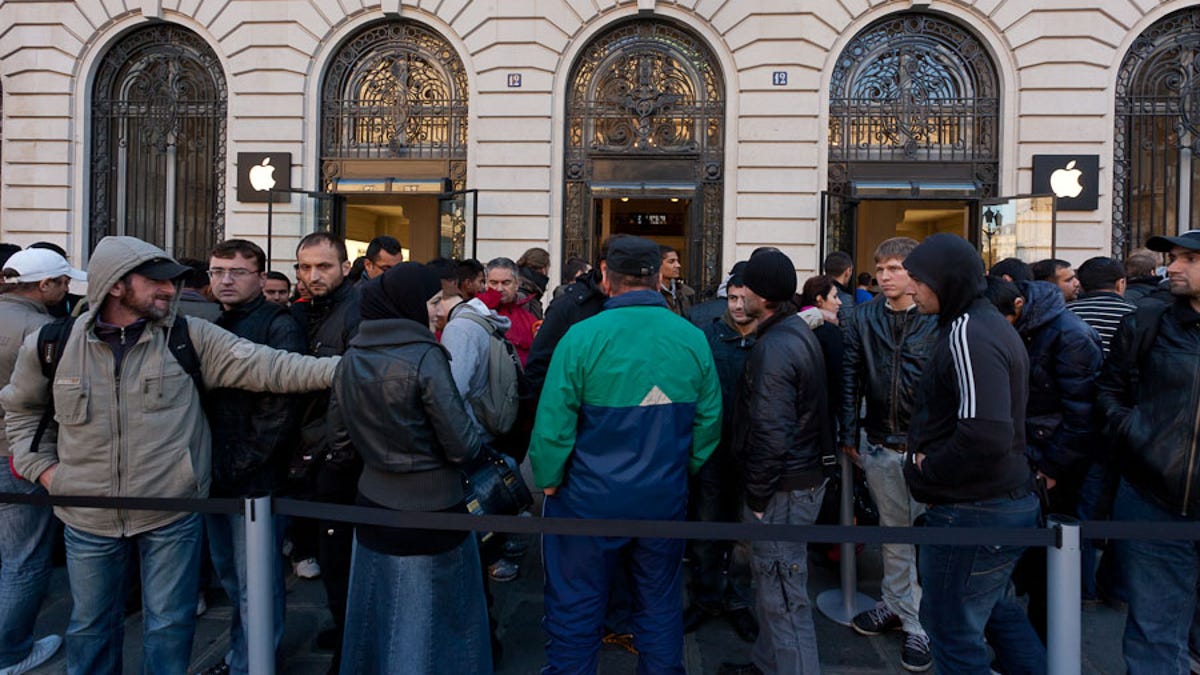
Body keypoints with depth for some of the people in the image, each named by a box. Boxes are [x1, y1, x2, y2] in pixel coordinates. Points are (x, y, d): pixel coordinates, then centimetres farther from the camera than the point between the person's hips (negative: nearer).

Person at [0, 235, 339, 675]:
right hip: (88, 520, 2)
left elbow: (266, 366, -18)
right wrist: (42, 466, 4)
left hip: (172, 518, -1)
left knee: (170, 627, 13)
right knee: (90, 628, 21)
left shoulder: (188, 336, -9)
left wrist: (339, 368, -29)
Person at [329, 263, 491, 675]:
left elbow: (341, 438, 8)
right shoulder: (425, 357, -19)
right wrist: (473, 459, 2)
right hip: (430, 510, -6)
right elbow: (463, 446, -19)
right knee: (430, 619, 11)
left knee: (377, 612, 20)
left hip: (372, 503, 6)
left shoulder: (351, 357, 0)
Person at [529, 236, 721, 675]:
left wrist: (548, 481, 0)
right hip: (665, 498, 3)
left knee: (575, 607, 13)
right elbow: (709, 421, 1)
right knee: (661, 606, 19)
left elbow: (553, 423, -15)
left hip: (590, 498, -3)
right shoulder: (693, 338, -4)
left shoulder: (582, 337, -15)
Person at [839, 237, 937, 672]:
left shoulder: (938, 319, -8)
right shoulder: (863, 319, 3)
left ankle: (920, 625, 17)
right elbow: (850, 379, 5)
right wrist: (848, 436, 3)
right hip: (880, 448, 4)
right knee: (893, 534, 18)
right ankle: (894, 605, 34)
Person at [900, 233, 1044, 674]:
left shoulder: (967, 334, -21)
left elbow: (986, 436, -31)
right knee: (998, 610, 27)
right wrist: (927, 461, 5)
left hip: (971, 513, -10)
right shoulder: (991, 323, 11)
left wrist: (924, 470, -15)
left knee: (954, 632, 6)